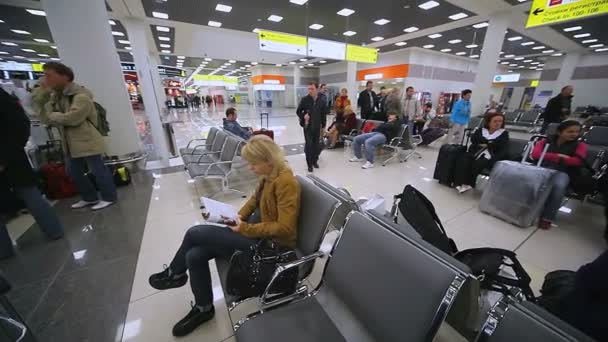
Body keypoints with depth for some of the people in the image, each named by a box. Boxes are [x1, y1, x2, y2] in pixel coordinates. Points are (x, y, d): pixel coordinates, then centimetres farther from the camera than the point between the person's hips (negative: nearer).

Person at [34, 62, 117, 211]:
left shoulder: (81, 95, -14)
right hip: (72, 144, 10)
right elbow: (46, 120, 9)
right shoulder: (55, 97, 14)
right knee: (74, 172, 17)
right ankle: (90, 198, 30)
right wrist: (41, 99, 1)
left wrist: (53, 115, -4)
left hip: (88, 142, -9)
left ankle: (109, 197, 12)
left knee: (98, 171, -2)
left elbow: (72, 118, -22)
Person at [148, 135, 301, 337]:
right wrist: (239, 216, 0)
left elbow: (284, 228, -27)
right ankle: (203, 308, 26)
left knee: (194, 233, -8)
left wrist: (246, 229, -21)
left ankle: (174, 275, 24)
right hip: (259, 226, 9)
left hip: (271, 242, -8)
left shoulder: (286, 182, -25)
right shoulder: (268, 174, 2)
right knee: (194, 256, 0)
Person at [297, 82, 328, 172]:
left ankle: (315, 161, 29)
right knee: (308, 145, -3)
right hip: (307, 126, -2)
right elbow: (298, 111, 3)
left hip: (317, 126, 2)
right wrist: (303, 116, -15)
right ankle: (309, 164, 6)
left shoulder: (322, 100, -1)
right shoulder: (304, 99, -5)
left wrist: (323, 126, 7)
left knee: (316, 144, 10)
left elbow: (324, 114, 6)